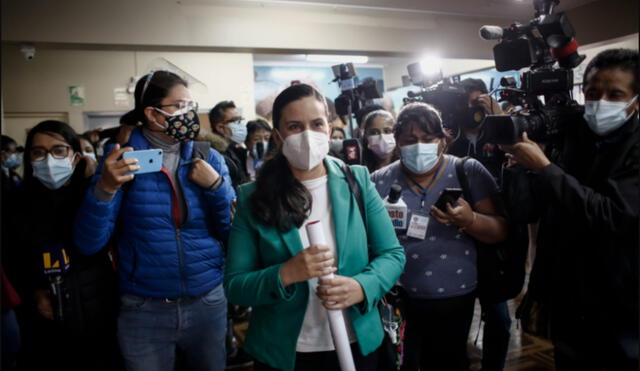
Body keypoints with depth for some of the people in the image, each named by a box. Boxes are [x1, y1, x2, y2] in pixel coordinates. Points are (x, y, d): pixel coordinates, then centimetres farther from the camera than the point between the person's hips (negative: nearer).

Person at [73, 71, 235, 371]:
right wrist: (105, 188, -25)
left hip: (209, 304, 2)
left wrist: (215, 185, -16)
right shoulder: (122, 158, -5)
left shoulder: (209, 159, 0)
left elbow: (232, 233, -1)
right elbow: (88, 243, -10)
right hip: (143, 310, -2)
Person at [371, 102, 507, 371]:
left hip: (455, 298, 0)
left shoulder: (469, 172, -4)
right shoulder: (380, 182, -2)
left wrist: (470, 221, -24)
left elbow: (500, 231, -5)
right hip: (398, 298, 0)